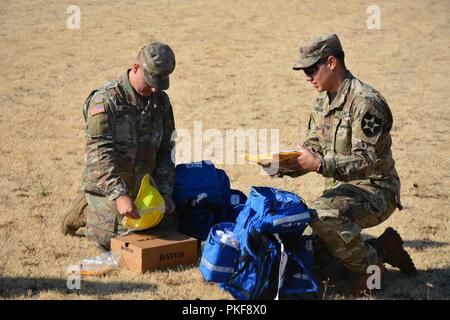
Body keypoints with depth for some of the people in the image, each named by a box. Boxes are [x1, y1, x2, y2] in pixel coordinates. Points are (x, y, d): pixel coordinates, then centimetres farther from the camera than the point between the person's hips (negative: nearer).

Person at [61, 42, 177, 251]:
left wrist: (165, 191, -3)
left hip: (142, 187, 6)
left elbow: (165, 149, 6)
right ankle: (87, 209, 16)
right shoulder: (106, 100, -20)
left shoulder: (161, 101, 1)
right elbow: (99, 153, -27)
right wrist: (119, 195, -36)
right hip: (106, 189, -6)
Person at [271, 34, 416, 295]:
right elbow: (312, 148, 9)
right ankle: (381, 249, 17)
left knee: (323, 215, -36)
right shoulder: (323, 101, 8)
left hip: (375, 189, -9)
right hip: (343, 188, 10)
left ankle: (370, 266, -12)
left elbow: (366, 162, -27)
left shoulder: (365, 102, -21)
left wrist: (320, 164, -37)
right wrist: (285, 167, -11)